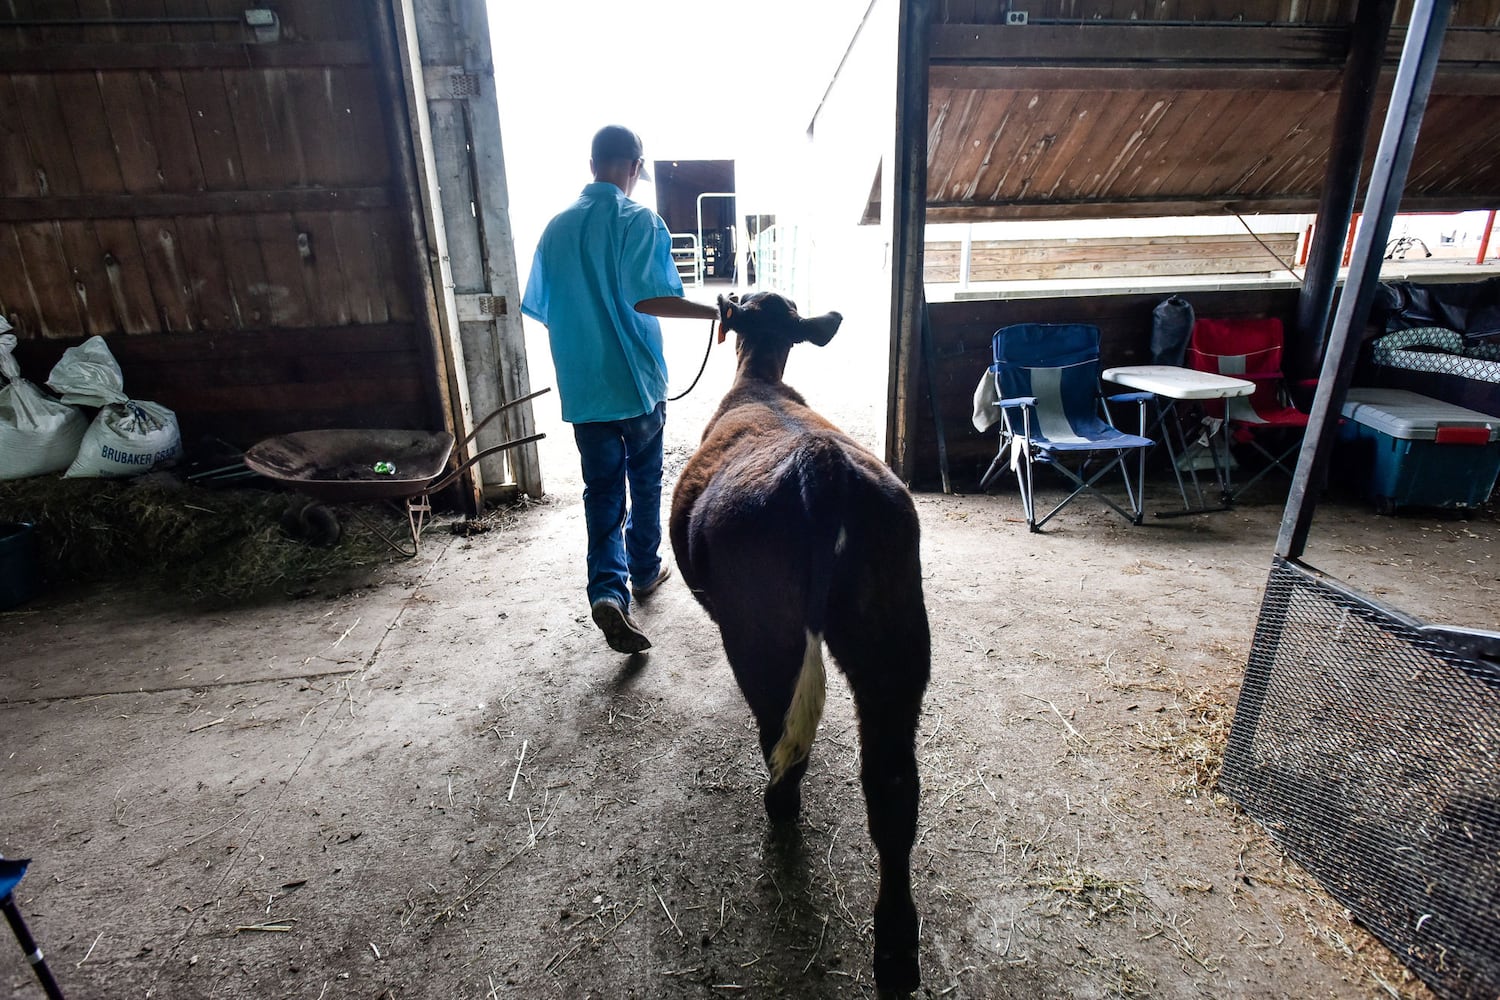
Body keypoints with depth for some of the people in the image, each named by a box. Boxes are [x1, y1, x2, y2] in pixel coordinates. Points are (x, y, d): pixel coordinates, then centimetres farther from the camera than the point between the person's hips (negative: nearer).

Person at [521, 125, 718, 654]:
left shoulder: (557, 227, 6)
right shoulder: (640, 220, -9)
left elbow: (542, 307, 11)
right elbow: (646, 297, -23)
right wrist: (716, 312, -17)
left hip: (582, 388, 3)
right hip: (637, 382, -3)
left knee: (602, 489, 7)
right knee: (644, 481, 16)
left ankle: (608, 590, -9)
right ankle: (644, 571, 32)